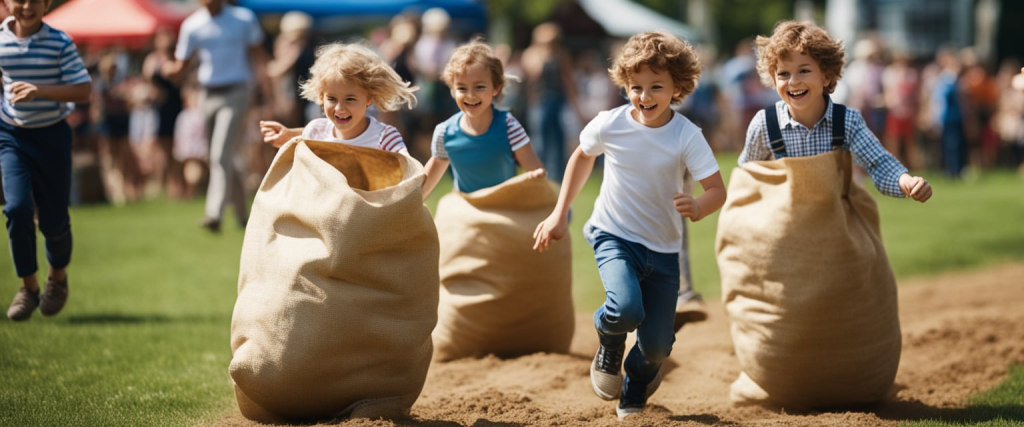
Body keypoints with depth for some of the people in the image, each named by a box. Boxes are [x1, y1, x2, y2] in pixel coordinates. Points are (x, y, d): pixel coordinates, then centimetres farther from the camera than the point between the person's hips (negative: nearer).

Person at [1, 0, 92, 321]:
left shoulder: (60, 43, -11)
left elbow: (84, 90, -16)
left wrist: (40, 90, -27)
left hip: (51, 136, -1)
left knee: (53, 218, 4)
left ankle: (58, 277, 35)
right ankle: (28, 287, 1)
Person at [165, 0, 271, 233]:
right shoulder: (192, 26, 2)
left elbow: (256, 54, 6)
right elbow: (183, 63, 5)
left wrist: (266, 85, -2)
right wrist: (172, 70, -19)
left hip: (235, 92, -4)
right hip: (209, 95, 4)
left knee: (220, 154, -17)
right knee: (223, 157, 9)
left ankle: (214, 214, -22)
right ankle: (242, 214, 23)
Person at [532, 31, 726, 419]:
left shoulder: (687, 136, -16)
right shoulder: (609, 125, -12)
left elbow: (716, 189, -18)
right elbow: (583, 157, 9)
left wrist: (699, 207, -41)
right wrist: (559, 214, 10)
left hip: (663, 248, 1)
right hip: (614, 236, -1)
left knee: (657, 345, 0)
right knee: (626, 309, -29)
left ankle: (635, 388, 36)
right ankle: (609, 348, 8)